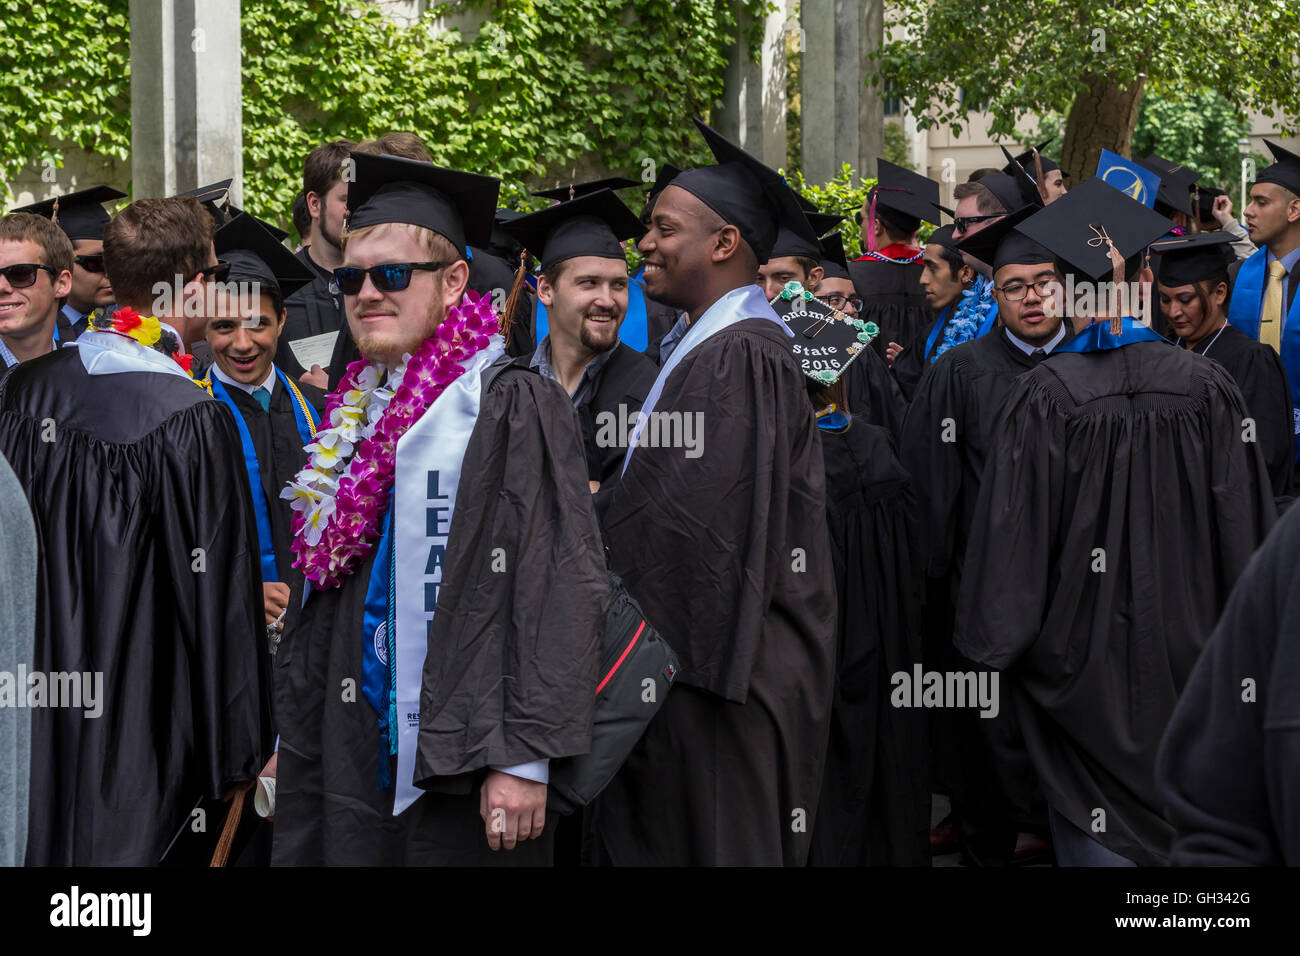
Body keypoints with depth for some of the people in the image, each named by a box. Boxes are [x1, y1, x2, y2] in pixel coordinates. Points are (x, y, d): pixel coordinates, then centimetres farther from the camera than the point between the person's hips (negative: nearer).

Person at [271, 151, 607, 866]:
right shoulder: (352, 418, 14)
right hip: (352, 764, 6)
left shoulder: (512, 409, -8)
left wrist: (524, 758, -19)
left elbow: (558, 590, -14)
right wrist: (292, 739, 17)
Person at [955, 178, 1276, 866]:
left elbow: (1011, 529, -11)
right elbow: (1245, 525, 0)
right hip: (1185, 647, 3)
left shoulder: (1042, 396, -15)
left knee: (1099, 826, 6)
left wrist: (994, 643, 1)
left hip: (1083, 650, -3)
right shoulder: (1205, 388, -6)